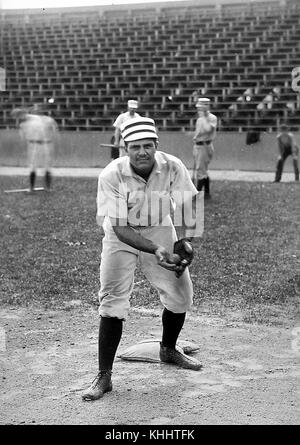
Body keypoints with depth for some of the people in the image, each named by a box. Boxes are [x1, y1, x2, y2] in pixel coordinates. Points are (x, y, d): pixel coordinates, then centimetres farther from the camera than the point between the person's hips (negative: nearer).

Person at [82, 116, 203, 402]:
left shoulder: (173, 167, -22)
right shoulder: (111, 175, -28)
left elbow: (187, 210, -17)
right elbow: (120, 228, -29)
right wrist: (155, 250, -41)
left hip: (160, 230, 3)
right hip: (121, 235, -3)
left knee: (181, 293, 5)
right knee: (113, 300, -13)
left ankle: (168, 350, 34)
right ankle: (104, 376, -5)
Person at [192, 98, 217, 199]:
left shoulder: (212, 118, -11)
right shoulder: (200, 119, 14)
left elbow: (208, 129, -29)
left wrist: (204, 117, -24)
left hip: (205, 146, -9)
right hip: (197, 146, 9)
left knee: (200, 170, -11)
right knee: (203, 171, 12)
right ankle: (207, 193, 19)